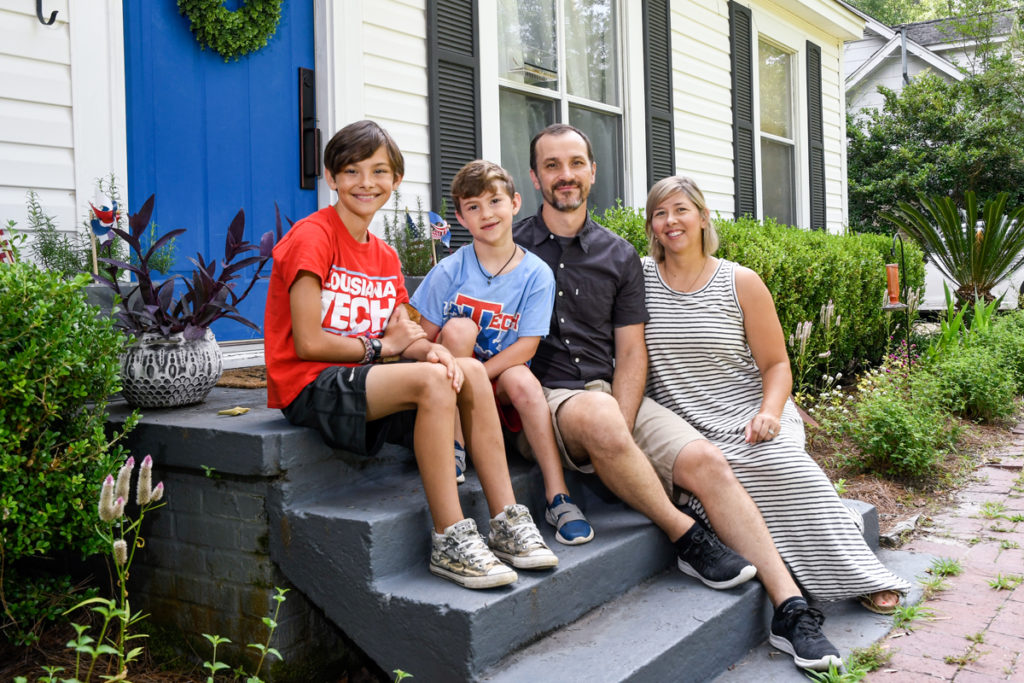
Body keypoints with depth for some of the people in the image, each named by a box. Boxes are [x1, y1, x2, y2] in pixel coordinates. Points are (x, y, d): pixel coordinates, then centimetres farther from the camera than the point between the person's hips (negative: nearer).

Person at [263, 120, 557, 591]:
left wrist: (431, 350, -19)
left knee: (469, 370, -12)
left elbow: (405, 334, 5)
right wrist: (380, 346, -4)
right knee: (431, 381, -29)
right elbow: (309, 343, -16)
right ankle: (450, 542, -24)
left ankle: (506, 522, -12)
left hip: (360, 379, 8)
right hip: (310, 387, -8)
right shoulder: (312, 236, -10)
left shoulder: (385, 257, 16)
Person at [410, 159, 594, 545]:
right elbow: (425, 337, -5)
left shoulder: (536, 274, -6)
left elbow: (526, 346, -12)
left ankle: (558, 497, -28)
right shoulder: (450, 271, -6)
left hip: (502, 375, 0)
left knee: (522, 379, -33)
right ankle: (452, 447, -18)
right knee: (459, 327, -27)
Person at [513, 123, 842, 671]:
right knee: (596, 412, -38)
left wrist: (619, 434, -11)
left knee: (706, 460, -19)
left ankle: (791, 608, -18)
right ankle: (685, 537, -18)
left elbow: (631, 352, 7)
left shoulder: (619, 256, 13)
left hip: (614, 395, 4)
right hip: (543, 399, -3)